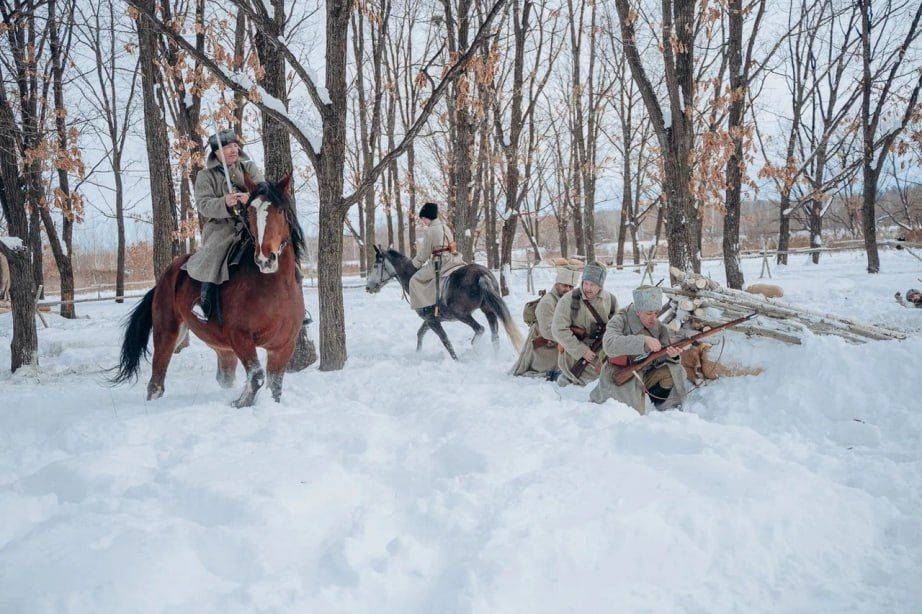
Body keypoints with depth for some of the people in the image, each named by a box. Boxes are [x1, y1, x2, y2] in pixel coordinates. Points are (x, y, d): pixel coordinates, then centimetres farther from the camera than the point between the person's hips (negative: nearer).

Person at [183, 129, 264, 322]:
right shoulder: (205, 175, 8)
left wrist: (250, 198, -26)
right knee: (215, 253, -33)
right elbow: (203, 204, -5)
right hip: (220, 226, -2)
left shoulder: (249, 167, 14)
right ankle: (207, 303, -29)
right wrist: (224, 203, -28)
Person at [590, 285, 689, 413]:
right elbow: (609, 345, -35)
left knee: (674, 371, -17)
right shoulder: (619, 321, -15)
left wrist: (671, 355, -32)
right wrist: (644, 340, -42)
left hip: (645, 376, 4)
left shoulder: (659, 327, 0)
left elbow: (660, 358, -7)